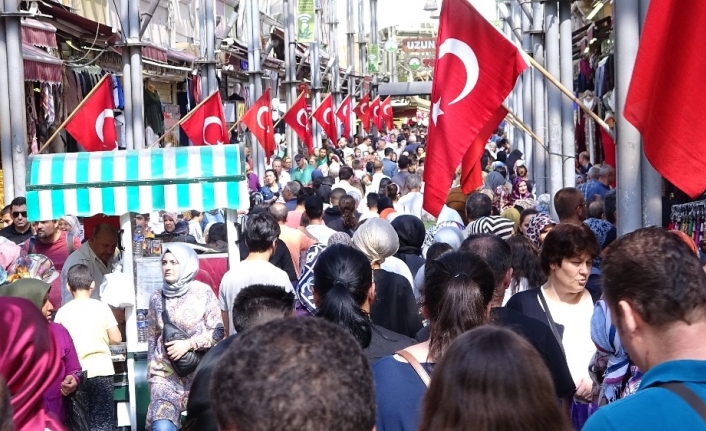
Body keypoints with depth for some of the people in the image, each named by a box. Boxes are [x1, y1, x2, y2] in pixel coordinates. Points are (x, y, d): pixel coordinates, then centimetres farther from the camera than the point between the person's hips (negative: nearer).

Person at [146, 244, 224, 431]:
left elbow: (218, 331, -5)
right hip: (166, 376, 2)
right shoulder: (157, 298, 7)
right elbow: (152, 339, 13)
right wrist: (151, 377, 11)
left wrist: (189, 344, -15)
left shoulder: (203, 292, -2)